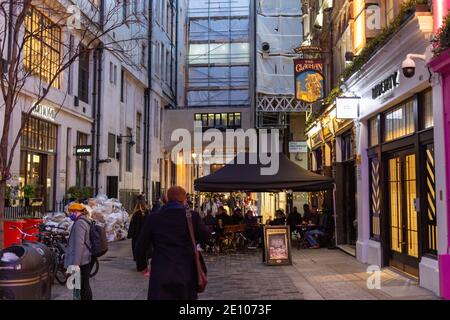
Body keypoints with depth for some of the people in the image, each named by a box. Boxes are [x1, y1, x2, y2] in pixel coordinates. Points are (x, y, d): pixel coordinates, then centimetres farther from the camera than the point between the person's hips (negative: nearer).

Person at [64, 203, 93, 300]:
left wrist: (74, 263, -28)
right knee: (85, 285, 16)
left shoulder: (79, 223, -16)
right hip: (87, 259, 10)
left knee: (82, 286, -7)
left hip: (82, 261, -10)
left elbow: (78, 244, -24)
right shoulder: (86, 221, 16)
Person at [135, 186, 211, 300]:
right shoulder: (192, 216, -5)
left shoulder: (153, 218, -2)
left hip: (160, 276, 0)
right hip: (186, 275, 1)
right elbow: (207, 236, 10)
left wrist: (142, 265, 21)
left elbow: (140, 246, 4)